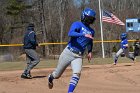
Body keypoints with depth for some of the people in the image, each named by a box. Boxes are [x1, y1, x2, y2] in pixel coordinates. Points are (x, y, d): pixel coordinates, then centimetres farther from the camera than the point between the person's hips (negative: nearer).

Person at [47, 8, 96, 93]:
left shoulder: (91, 31, 12)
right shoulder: (77, 24, -6)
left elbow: (90, 42, 32)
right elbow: (70, 33, -27)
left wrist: (90, 51, 14)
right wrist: (84, 35, -37)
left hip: (78, 56, 4)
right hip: (68, 53, -4)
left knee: (77, 73, -23)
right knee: (57, 75, 10)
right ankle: (50, 77, 46)